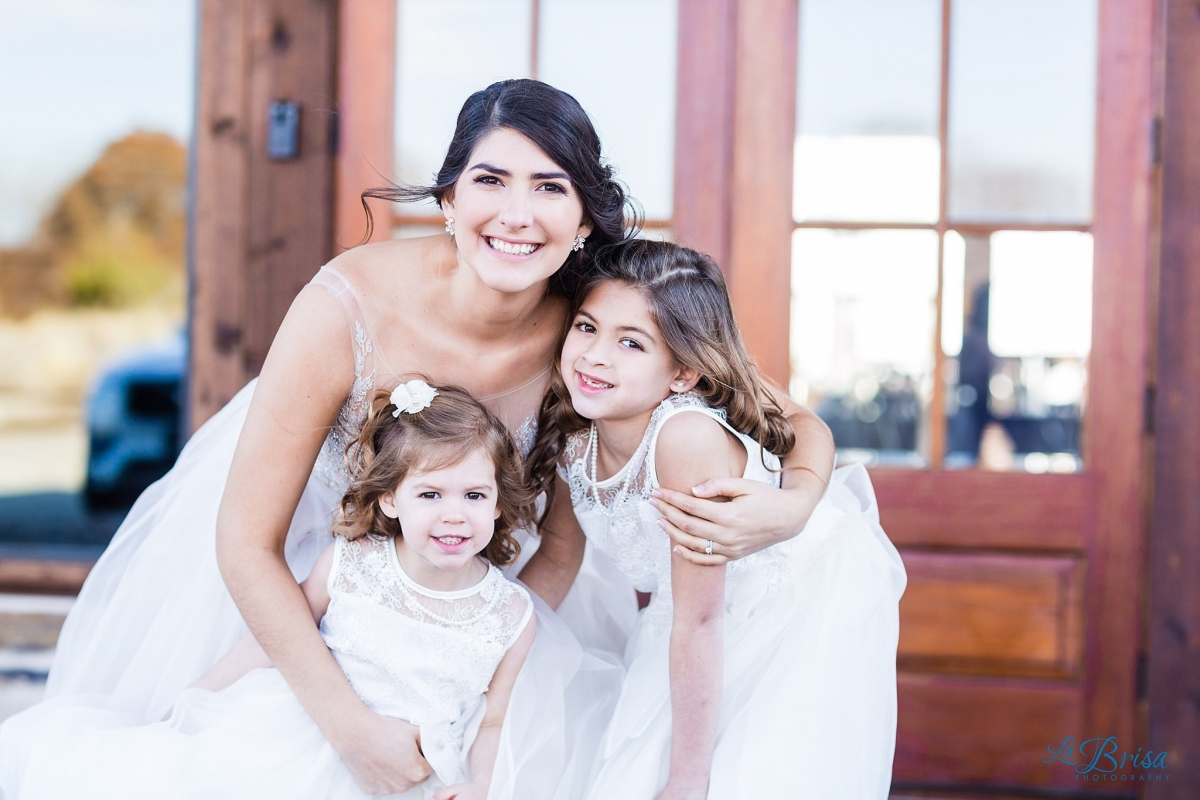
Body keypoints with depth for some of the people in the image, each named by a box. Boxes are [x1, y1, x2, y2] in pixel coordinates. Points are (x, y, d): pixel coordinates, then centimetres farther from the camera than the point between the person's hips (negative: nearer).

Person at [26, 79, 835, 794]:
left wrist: (791, 506, -44)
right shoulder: (348, 305, -39)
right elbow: (246, 543, -31)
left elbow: (801, 423, -20)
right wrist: (353, 729, -35)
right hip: (295, 516, -2)